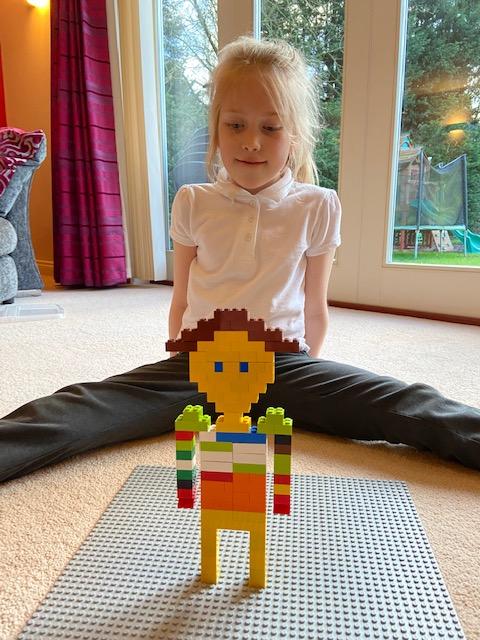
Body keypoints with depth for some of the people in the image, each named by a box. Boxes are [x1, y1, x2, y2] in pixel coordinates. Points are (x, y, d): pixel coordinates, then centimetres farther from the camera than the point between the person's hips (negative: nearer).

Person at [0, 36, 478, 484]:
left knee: (407, 404, -22)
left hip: (283, 362, 1)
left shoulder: (317, 207, 2)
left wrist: (307, 376, 14)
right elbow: (181, 302, 12)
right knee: (83, 407, -23)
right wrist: (181, 367, 13)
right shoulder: (193, 203, 4)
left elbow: (315, 308, 10)